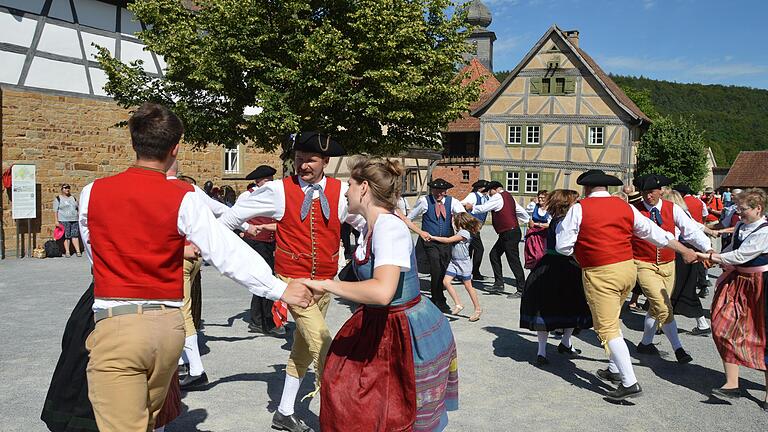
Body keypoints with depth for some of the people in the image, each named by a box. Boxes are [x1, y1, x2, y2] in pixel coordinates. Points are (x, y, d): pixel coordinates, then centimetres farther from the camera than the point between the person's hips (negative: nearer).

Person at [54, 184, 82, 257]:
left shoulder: (73, 198, 16)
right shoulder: (58, 198, 3)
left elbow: (77, 209, 20)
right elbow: (55, 210, -1)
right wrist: (56, 220, -9)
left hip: (74, 220, 4)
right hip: (64, 220, -3)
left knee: (75, 235, -1)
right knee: (66, 236, -4)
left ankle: (78, 251, -2)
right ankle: (67, 252, 1)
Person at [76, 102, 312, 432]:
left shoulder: (92, 193, -1)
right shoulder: (183, 199, -6)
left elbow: (94, 254, 14)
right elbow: (229, 253, -9)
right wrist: (280, 289, -2)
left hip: (116, 323, -2)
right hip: (168, 326, 2)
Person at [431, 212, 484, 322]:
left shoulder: (465, 233, -15)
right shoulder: (459, 232, 13)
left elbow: (448, 240, -17)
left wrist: (433, 237, -12)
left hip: (464, 263, -8)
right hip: (454, 262, 8)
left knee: (468, 286, 0)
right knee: (446, 281, -7)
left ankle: (478, 309, 14)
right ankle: (458, 304, 1)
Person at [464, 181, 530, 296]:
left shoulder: (497, 197, -11)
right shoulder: (509, 197, 16)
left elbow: (483, 208, -8)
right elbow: (522, 212, 20)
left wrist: (471, 207, 7)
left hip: (510, 234, -10)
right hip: (506, 234, 10)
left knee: (514, 260, -6)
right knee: (494, 254, 13)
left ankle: (521, 289, -1)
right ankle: (499, 284, 16)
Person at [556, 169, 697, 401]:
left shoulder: (579, 209, -7)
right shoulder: (625, 207, 9)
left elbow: (564, 247, -8)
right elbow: (654, 232, 18)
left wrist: (561, 227, 14)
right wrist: (685, 251, 30)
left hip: (600, 274, -6)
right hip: (628, 269, 7)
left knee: (607, 328, -2)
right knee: (612, 320, 23)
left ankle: (629, 382, -6)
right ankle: (615, 370, 32)